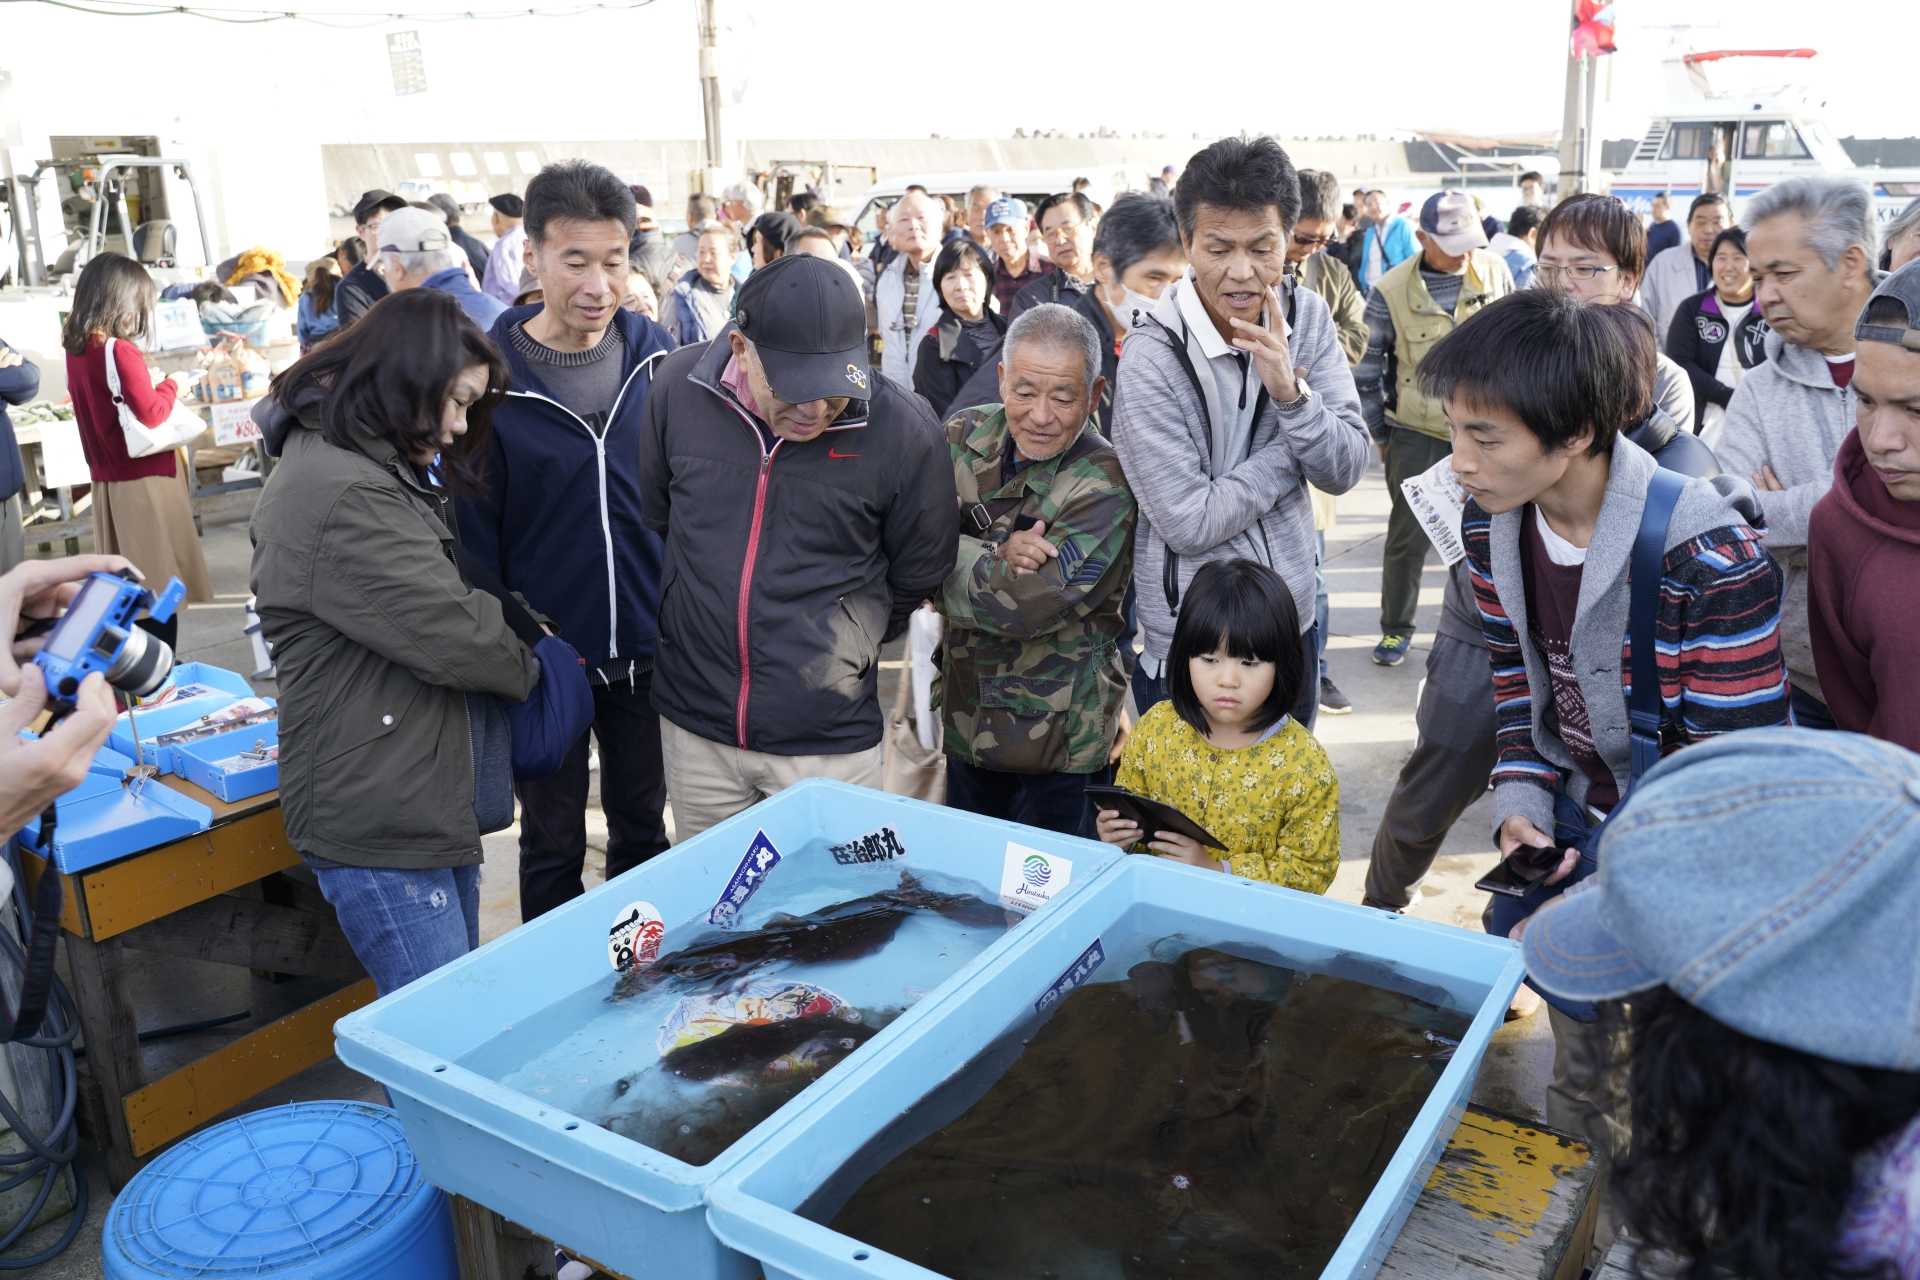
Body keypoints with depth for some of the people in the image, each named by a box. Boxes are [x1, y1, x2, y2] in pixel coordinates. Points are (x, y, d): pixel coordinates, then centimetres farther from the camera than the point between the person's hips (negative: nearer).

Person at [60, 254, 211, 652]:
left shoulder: (76, 348, 6)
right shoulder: (119, 350, -18)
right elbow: (150, 413, -18)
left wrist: (155, 383, 9)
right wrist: (172, 384, -2)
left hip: (106, 478, 8)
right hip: (144, 478, -8)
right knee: (160, 580, 1)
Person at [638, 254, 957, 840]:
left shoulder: (902, 425, -16)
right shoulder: (679, 386, -9)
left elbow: (917, 577, 1)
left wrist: (845, 642, 4)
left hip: (829, 739, -2)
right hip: (695, 726, 3)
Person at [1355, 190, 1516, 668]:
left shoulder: (1495, 272, -2)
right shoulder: (1391, 291, -10)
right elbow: (1366, 369, -2)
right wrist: (1381, 436, 2)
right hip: (1417, 436, -2)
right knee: (1408, 537, 7)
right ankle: (1396, 629, 24)